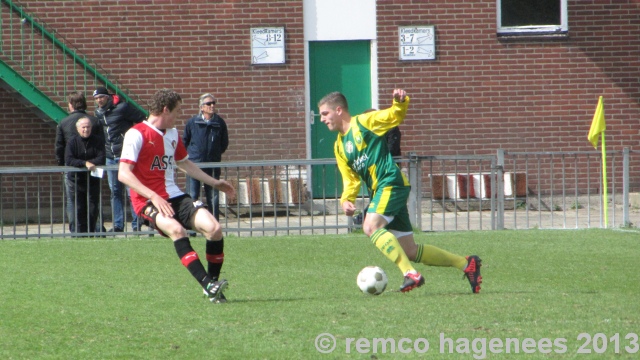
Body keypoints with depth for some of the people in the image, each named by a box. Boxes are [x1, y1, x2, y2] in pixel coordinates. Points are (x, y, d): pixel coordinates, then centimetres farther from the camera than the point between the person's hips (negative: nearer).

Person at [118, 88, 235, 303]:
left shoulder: (173, 134, 17)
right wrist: (154, 197, -27)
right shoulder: (137, 134, -9)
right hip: (148, 202, -7)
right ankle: (207, 285, -40)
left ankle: (213, 282, -3)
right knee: (175, 229, -36)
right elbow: (124, 174, -18)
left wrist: (214, 183, 34)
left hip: (174, 197, 7)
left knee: (214, 228, -16)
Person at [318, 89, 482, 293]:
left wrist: (400, 102, -26)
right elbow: (350, 178, 18)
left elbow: (396, 116, -4)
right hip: (380, 191, 8)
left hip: (391, 183, -8)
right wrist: (347, 200, -1)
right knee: (409, 251, 6)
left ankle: (410, 274, -31)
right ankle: (466, 264, 14)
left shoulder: (364, 122, -1)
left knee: (371, 226, -27)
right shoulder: (339, 146, 19)